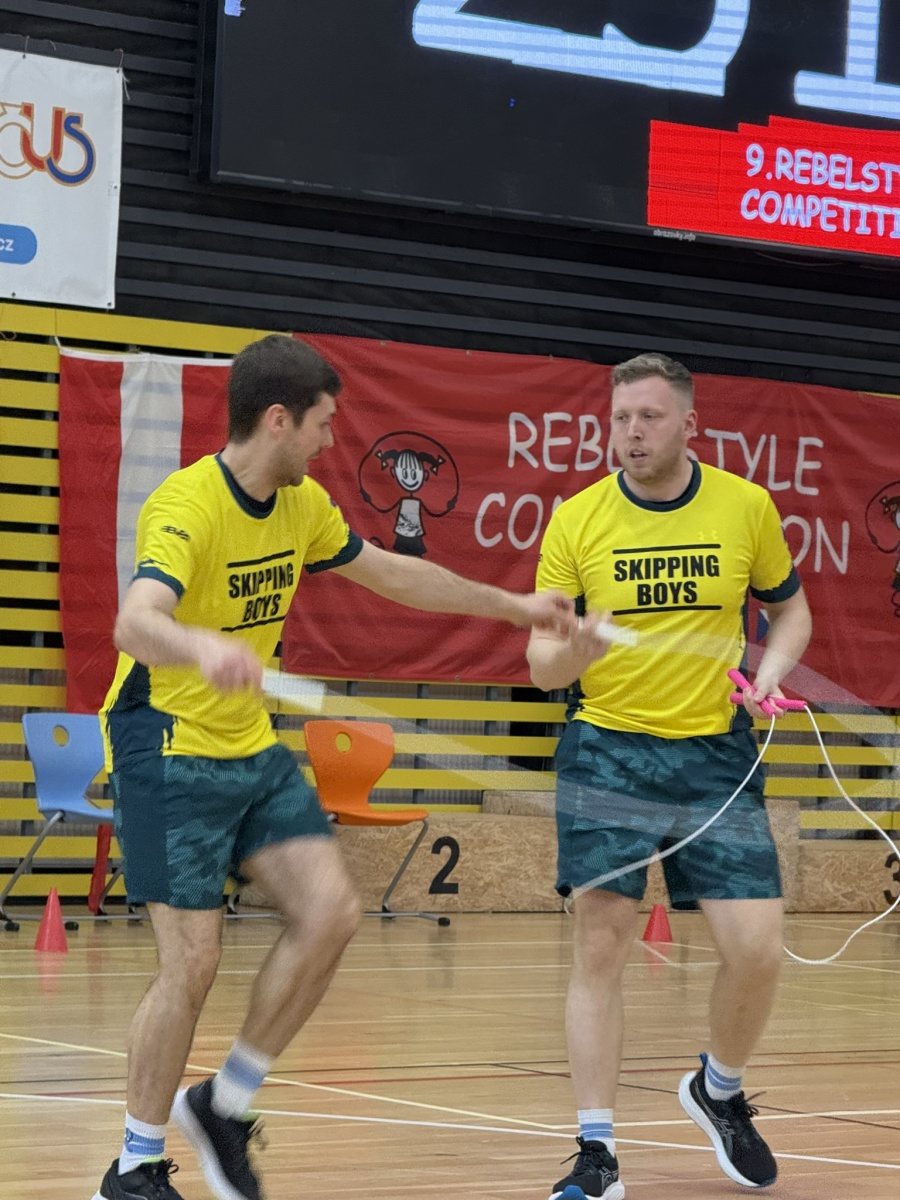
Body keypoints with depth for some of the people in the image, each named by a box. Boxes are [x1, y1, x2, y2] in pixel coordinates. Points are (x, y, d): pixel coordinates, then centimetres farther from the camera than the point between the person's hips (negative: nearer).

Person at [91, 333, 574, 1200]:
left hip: (254, 750, 8)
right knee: (192, 964, -9)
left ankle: (226, 1105, 10)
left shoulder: (301, 504, 4)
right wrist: (206, 648, -62)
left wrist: (512, 605, 23)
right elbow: (135, 623, -40)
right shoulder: (185, 507, -22)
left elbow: (391, 574, 21)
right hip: (167, 749, -8)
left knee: (329, 913, -6)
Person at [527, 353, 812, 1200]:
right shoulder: (575, 520, -3)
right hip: (607, 754, -1)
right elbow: (541, 662, -1)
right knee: (600, 948, -5)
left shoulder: (747, 508, 0)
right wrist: (577, 650, -24)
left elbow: (790, 610, 15)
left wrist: (770, 670, -6)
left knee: (757, 949, -5)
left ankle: (719, 1091, 25)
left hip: (716, 756, 1)